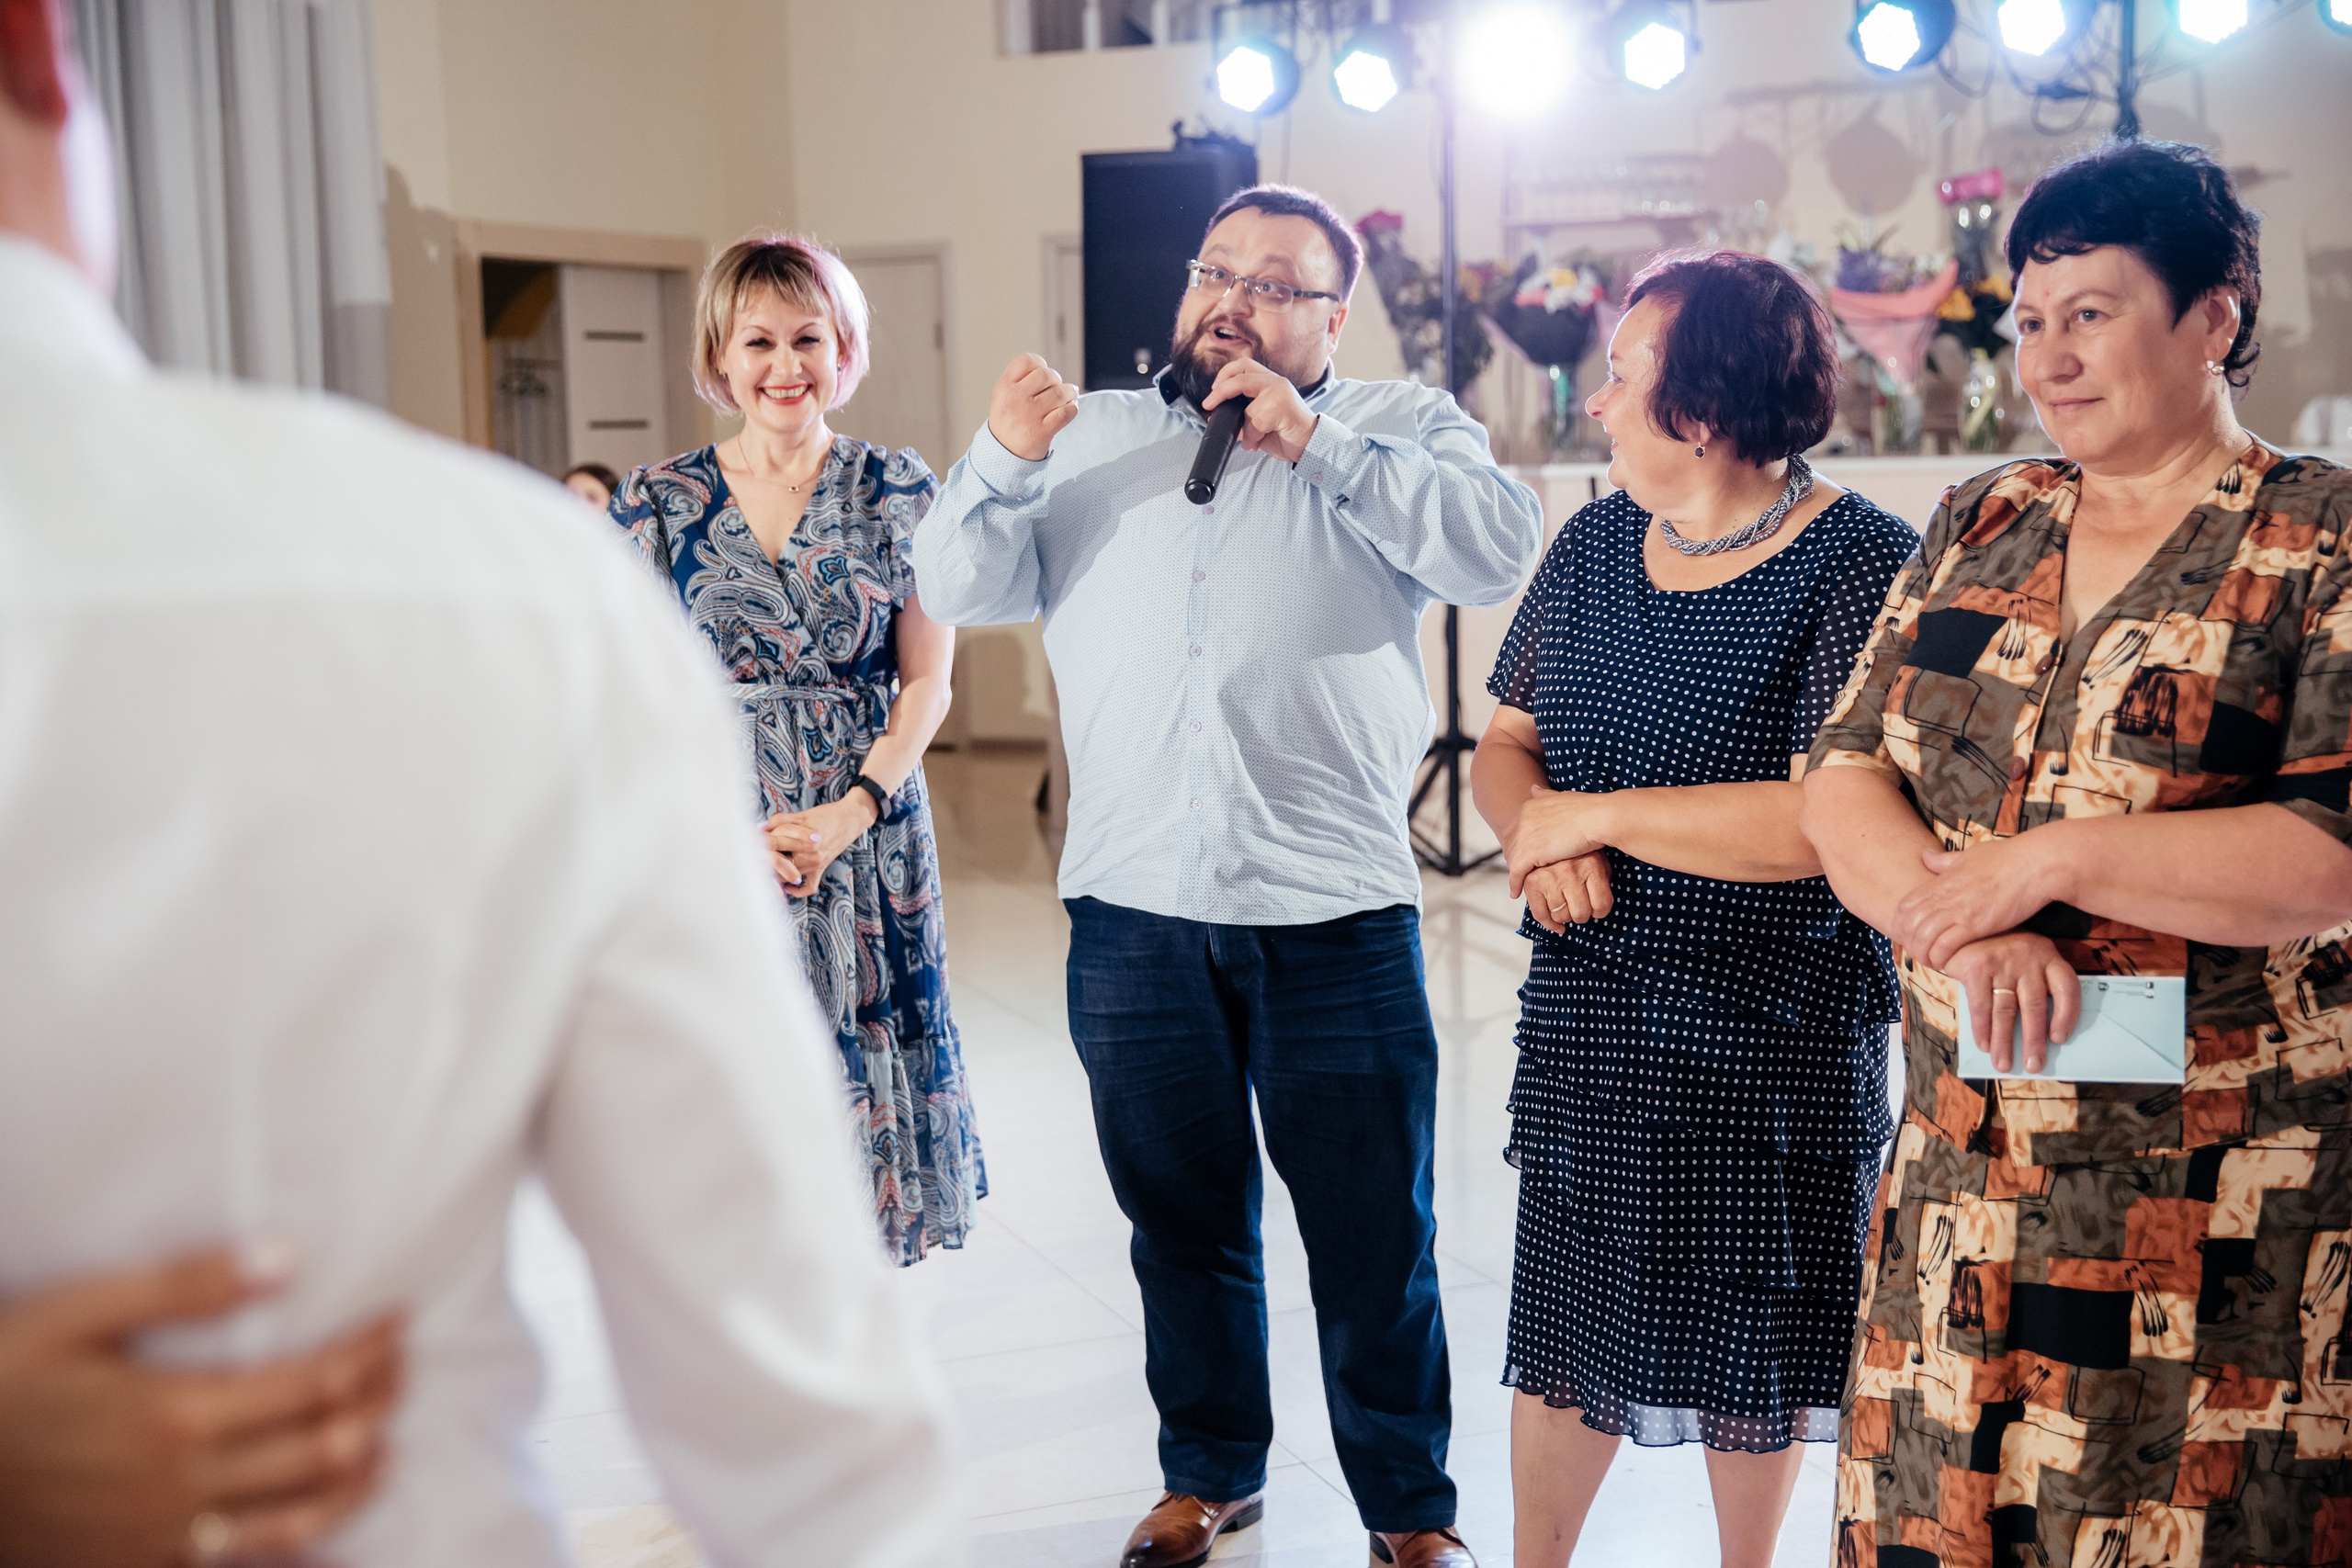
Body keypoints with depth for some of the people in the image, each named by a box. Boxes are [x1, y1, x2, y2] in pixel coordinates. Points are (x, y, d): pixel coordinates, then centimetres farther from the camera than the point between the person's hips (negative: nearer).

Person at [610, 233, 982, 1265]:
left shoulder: (897, 491, 4)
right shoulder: (658, 502, 3)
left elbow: (927, 682, 1)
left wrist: (846, 817, -13)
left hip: (866, 836, 0)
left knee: (861, 1076, 3)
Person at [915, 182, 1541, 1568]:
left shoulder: (1398, 425, 6)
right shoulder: (1095, 435, 14)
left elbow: (1502, 547, -12)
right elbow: (961, 588, 8)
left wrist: (1315, 439, -16)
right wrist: (1001, 462, -11)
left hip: (1337, 916, -2)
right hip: (1134, 916, 3)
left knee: (1374, 1238, 6)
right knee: (1184, 1220, 17)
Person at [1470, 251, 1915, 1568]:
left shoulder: (1860, 565, -15)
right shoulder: (1593, 546, 6)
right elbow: (1504, 743, 10)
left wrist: (1599, 814, -18)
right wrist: (1539, 835, -13)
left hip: (1773, 1043, -5)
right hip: (1587, 1026, 5)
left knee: (1751, 1352, 12)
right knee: (1568, 1334, 13)